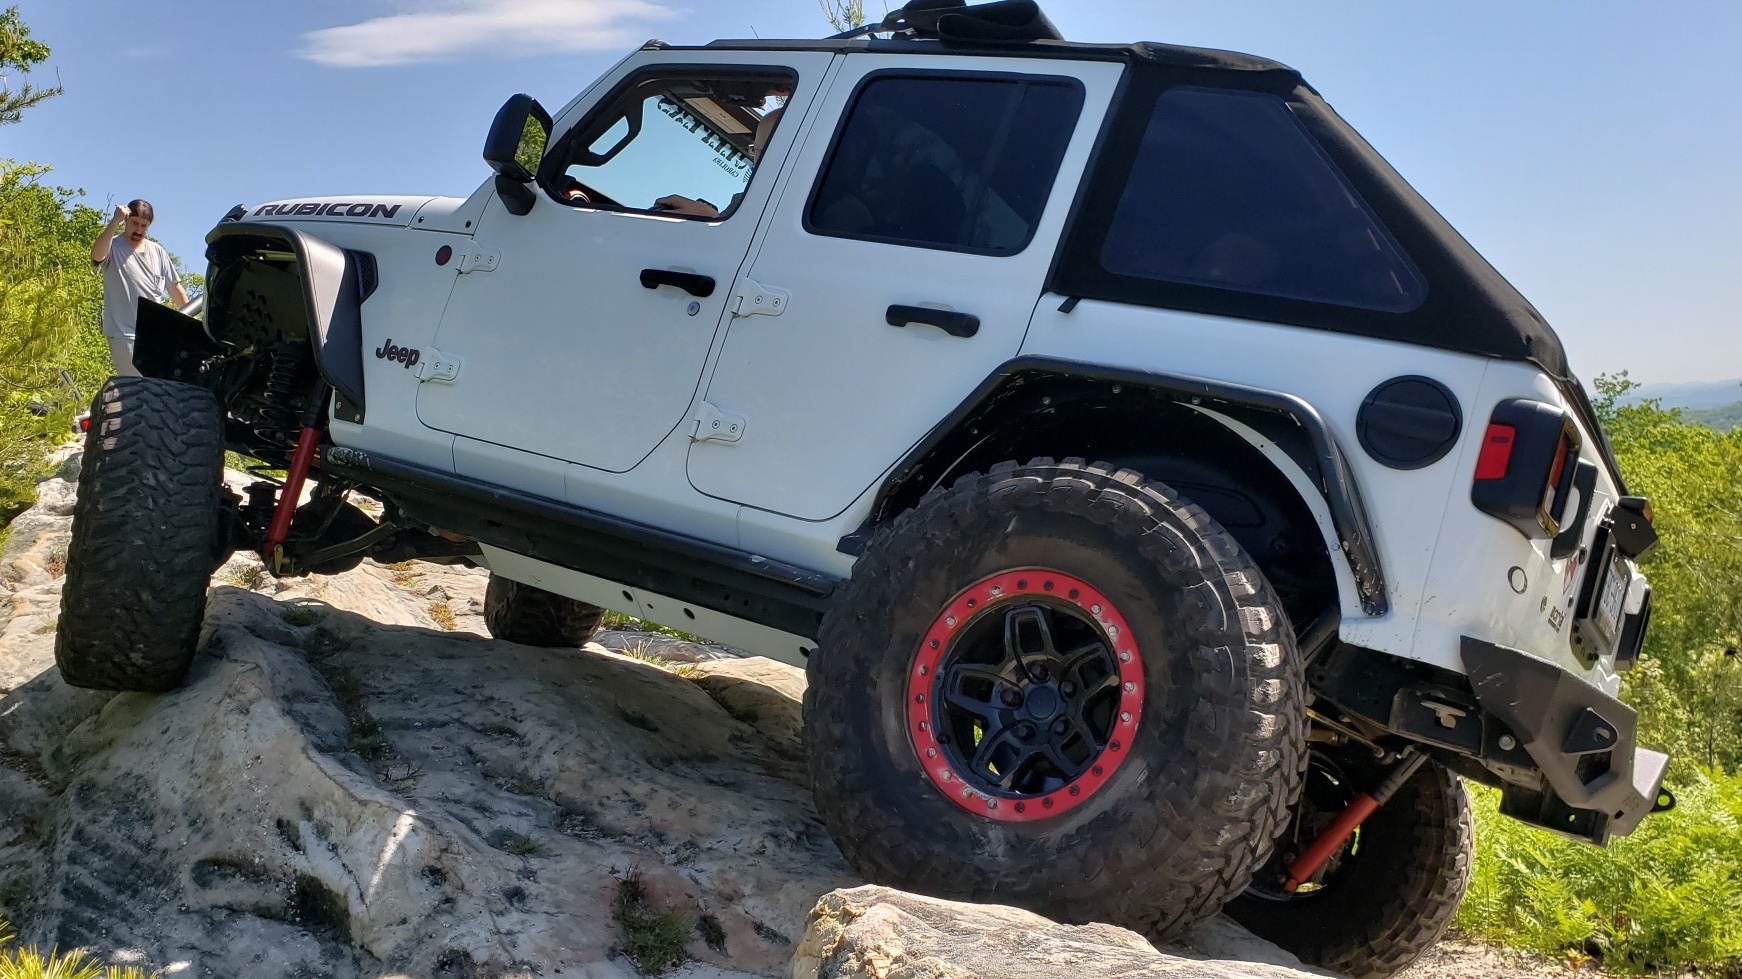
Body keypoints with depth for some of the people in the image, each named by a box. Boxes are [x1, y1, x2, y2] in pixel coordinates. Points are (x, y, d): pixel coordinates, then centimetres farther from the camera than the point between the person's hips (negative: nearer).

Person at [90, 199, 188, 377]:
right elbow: (96, 255, -27)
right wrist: (115, 221, -31)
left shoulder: (158, 251, 11)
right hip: (124, 333, -6)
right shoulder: (112, 246, -3)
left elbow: (175, 287, 16)